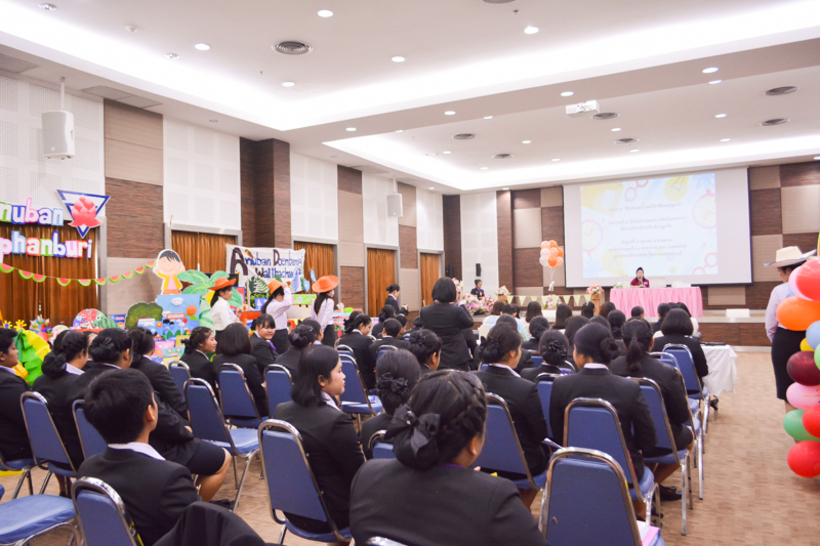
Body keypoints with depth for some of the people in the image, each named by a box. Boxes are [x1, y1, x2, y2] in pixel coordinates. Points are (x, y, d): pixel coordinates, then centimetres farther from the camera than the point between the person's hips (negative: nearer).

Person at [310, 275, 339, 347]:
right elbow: (326, 318, -17)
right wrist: (321, 330, -13)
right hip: (328, 328, -7)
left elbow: (312, 317, 9)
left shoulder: (315, 301, 8)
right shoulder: (329, 301, -11)